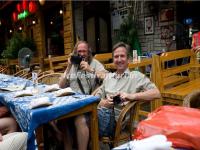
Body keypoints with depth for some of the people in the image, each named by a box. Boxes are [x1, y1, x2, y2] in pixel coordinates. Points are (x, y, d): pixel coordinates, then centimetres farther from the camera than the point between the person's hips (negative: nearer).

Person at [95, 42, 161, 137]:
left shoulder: (136, 76, 7)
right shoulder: (108, 77, 24)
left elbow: (156, 93, -3)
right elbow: (97, 96, 20)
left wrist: (131, 96, -14)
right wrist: (104, 102, -4)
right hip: (103, 112, 5)